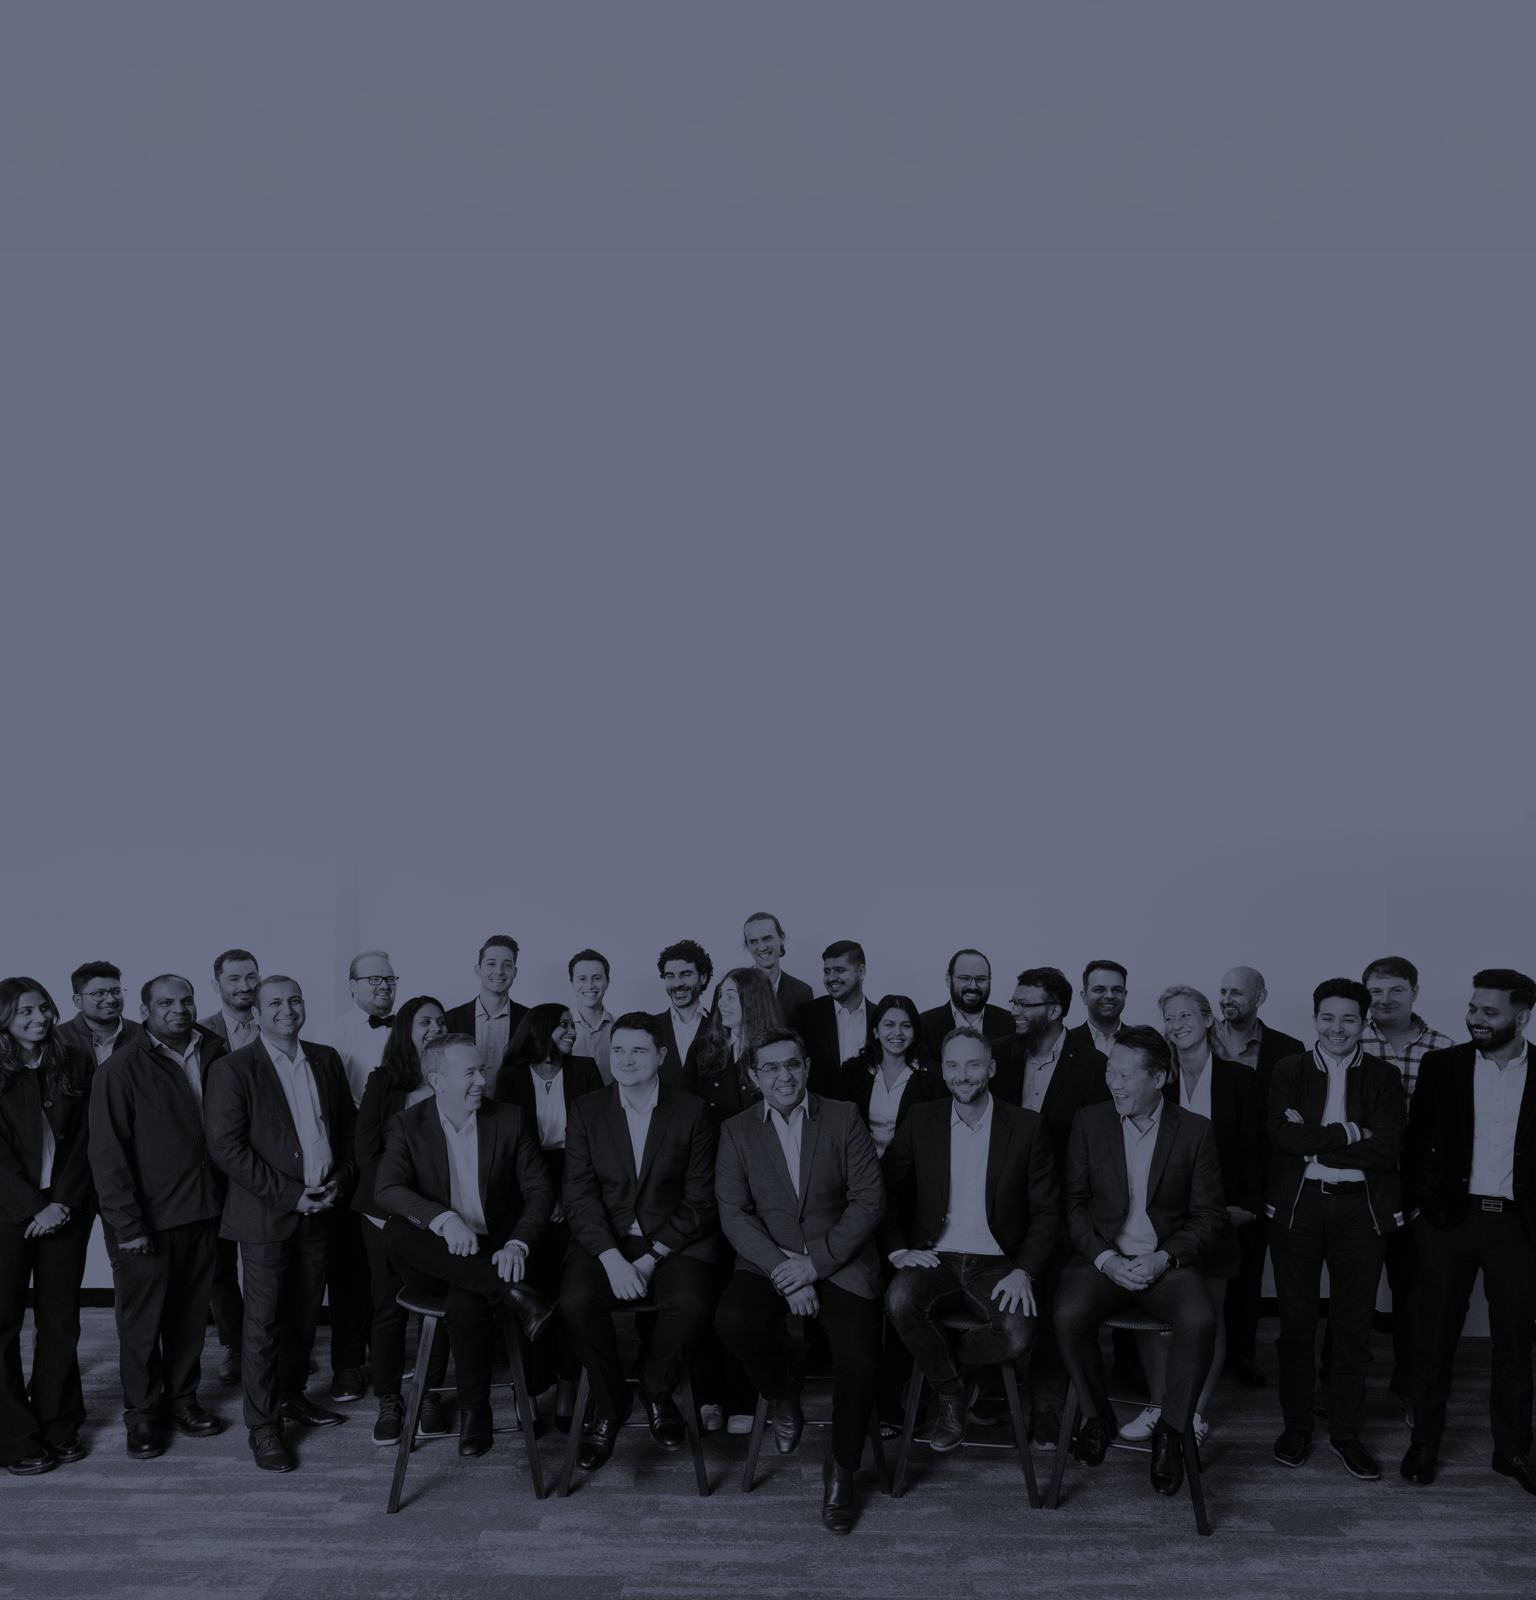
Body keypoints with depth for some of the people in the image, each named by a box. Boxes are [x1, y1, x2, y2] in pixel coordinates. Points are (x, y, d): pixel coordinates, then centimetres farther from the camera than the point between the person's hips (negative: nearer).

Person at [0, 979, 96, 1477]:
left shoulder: (79, 1063, 4)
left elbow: (86, 1138, 2)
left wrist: (63, 1202, -7)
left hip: (66, 1210, 2)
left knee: (60, 1321, 7)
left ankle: (59, 1426, 18)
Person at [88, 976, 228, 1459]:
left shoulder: (215, 1053, 3)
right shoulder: (120, 1070, -9)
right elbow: (107, 1152, -10)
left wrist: (223, 1197, -2)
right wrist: (128, 1224, -13)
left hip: (202, 1210, 4)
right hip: (147, 1219, -4)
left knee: (191, 1311, 14)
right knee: (142, 1319, 7)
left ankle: (182, 1398, 31)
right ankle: (141, 1413, 24)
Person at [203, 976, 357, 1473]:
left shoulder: (326, 1060, 8)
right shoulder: (232, 1069, -8)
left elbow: (350, 1124, 14)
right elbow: (226, 1146, -14)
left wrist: (340, 1180, -2)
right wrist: (290, 1195, -15)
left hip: (319, 1209, 5)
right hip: (267, 1215, -5)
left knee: (305, 1313, 14)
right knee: (264, 1320, 1)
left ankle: (292, 1396, 31)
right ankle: (262, 1424, 12)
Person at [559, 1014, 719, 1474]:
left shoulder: (693, 1112, 0)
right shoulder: (585, 1112, 4)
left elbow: (700, 1201, -2)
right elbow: (579, 1196, -3)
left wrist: (653, 1257, -14)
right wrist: (612, 1258, -18)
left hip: (673, 1241, -1)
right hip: (605, 1240, 1)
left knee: (693, 1304, -30)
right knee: (576, 1300, -29)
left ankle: (657, 1391, 3)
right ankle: (610, 1404, -2)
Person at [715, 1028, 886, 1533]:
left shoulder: (844, 1119, 3)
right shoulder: (737, 1132, 6)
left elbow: (870, 1199, -2)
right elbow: (734, 1214, -2)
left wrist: (817, 1262, -13)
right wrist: (783, 1268, -16)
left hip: (839, 1260, -1)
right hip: (768, 1261, 1)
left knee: (861, 1360, -22)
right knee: (732, 1319, -30)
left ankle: (841, 1471, 6)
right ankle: (782, 1391, 3)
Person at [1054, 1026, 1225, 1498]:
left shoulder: (1195, 1131, 1)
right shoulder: (1089, 1122, 4)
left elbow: (1209, 1214, 2)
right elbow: (1073, 1202, 3)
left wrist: (1164, 1258, -13)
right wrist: (1104, 1257, -11)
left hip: (1167, 1261, 0)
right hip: (1101, 1257, 1)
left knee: (1199, 1320, -31)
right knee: (1069, 1314, -30)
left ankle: (1171, 1430, -9)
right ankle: (1097, 1416, -3)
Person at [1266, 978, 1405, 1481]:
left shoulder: (1384, 1077, 4)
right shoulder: (1288, 1071, 4)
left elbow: (1387, 1147, -10)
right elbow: (1281, 1134, -11)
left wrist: (1313, 1140, -13)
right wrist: (1347, 1133, -14)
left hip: (1359, 1209, 0)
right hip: (1297, 1207, 0)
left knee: (1353, 1327, 7)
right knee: (1297, 1321, 8)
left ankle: (1345, 1431, 22)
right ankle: (1296, 1425, 22)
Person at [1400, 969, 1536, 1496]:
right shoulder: (1441, 1065, 0)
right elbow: (1416, 1139, 4)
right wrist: (1421, 1199, -1)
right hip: (1450, 1220, 0)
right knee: (1436, 1337, 7)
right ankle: (1424, 1443, 19)